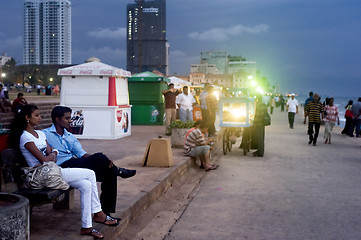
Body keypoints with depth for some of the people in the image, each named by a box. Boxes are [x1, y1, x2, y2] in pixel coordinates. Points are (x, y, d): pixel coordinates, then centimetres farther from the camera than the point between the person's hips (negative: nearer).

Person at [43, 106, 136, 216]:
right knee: (99, 157, -26)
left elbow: (82, 154, 13)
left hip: (74, 164, 8)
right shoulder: (45, 134, 3)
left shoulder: (70, 136, 25)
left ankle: (106, 212, -5)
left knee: (109, 173, -10)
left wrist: (105, 162, -6)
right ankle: (118, 171, 4)